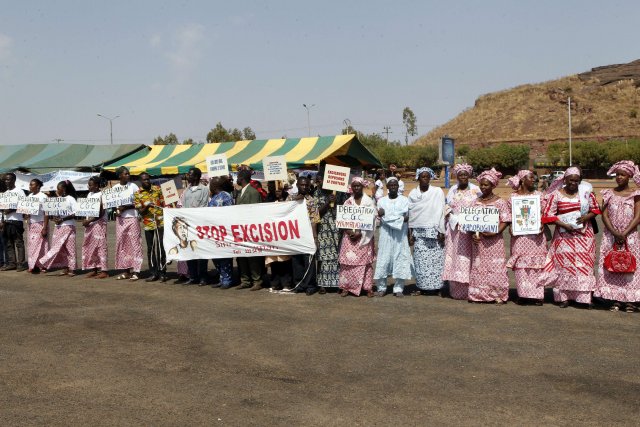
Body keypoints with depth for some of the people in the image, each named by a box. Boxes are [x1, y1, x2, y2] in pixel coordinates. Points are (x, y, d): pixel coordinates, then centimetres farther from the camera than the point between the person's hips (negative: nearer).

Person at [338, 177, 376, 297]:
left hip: (364, 236, -2)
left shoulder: (369, 201, 2)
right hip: (349, 235, 2)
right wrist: (349, 231, -11)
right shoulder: (348, 202, 10)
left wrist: (360, 232, -14)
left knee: (365, 262, -3)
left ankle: (368, 287, 4)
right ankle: (346, 287, 4)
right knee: (348, 261, -2)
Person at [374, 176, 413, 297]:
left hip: (401, 235, 0)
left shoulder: (404, 200, 9)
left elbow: (407, 217, 1)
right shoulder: (381, 201, 8)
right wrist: (400, 218, -10)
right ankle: (381, 287, 3)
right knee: (384, 259, -3)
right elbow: (382, 218, -2)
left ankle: (399, 288, 2)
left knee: (400, 258, -2)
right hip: (386, 234, 0)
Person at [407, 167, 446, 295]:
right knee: (420, 260, 1)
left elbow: (440, 212, -2)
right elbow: (411, 214, 10)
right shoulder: (413, 193, 9)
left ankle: (434, 286, 5)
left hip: (433, 231, -2)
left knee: (435, 259, -3)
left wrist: (441, 231, -6)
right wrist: (410, 233, 6)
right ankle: (421, 286, 8)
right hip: (418, 232, 2)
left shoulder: (438, 191, 1)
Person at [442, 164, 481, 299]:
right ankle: (456, 291, 4)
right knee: (455, 257, -1)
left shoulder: (475, 190, 4)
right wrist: (455, 220, -8)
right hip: (455, 229, 2)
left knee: (468, 258, -5)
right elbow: (447, 209, 9)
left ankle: (470, 291, -1)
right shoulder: (452, 190, 11)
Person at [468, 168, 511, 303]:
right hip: (478, 240, 4)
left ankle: (498, 295, 6)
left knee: (495, 267, -2)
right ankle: (479, 295, 14)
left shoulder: (500, 202, -2)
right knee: (478, 267, 5)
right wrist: (473, 234, -6)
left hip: (494, 240, -4)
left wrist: (495, 233, -20)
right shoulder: (476, 202, 10)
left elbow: (505, 221, -6)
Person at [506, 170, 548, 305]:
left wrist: (542, 226, -11)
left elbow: (544, 213, 5)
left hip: (536, 235, 0)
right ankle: (522, 294, 9)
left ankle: (537, 294, 6)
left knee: (537, 264, 0)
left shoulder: (538, 195, 8)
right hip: (519, 235, 0)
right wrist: (511, 227, -9)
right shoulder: (513, 196, 6)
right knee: (520, 264, 1)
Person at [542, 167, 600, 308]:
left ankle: (584, 297, 6)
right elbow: (548, 215, -4)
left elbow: (595, 209, 11)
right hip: (564, 235, -2)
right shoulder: (556, 195, -2)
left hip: (584, 235, 2)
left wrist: (587, 217, -11)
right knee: (563, 264, -2)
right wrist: (564, 225, -15)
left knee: (585, 264, 0)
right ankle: (563, 297, 6)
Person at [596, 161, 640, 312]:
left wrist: (624, 234, -16)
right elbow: (604, 215, 0)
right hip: (610, 236, 2)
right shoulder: (609, 194, 6)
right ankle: (616, 299, 6)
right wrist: (614, 232, -14)